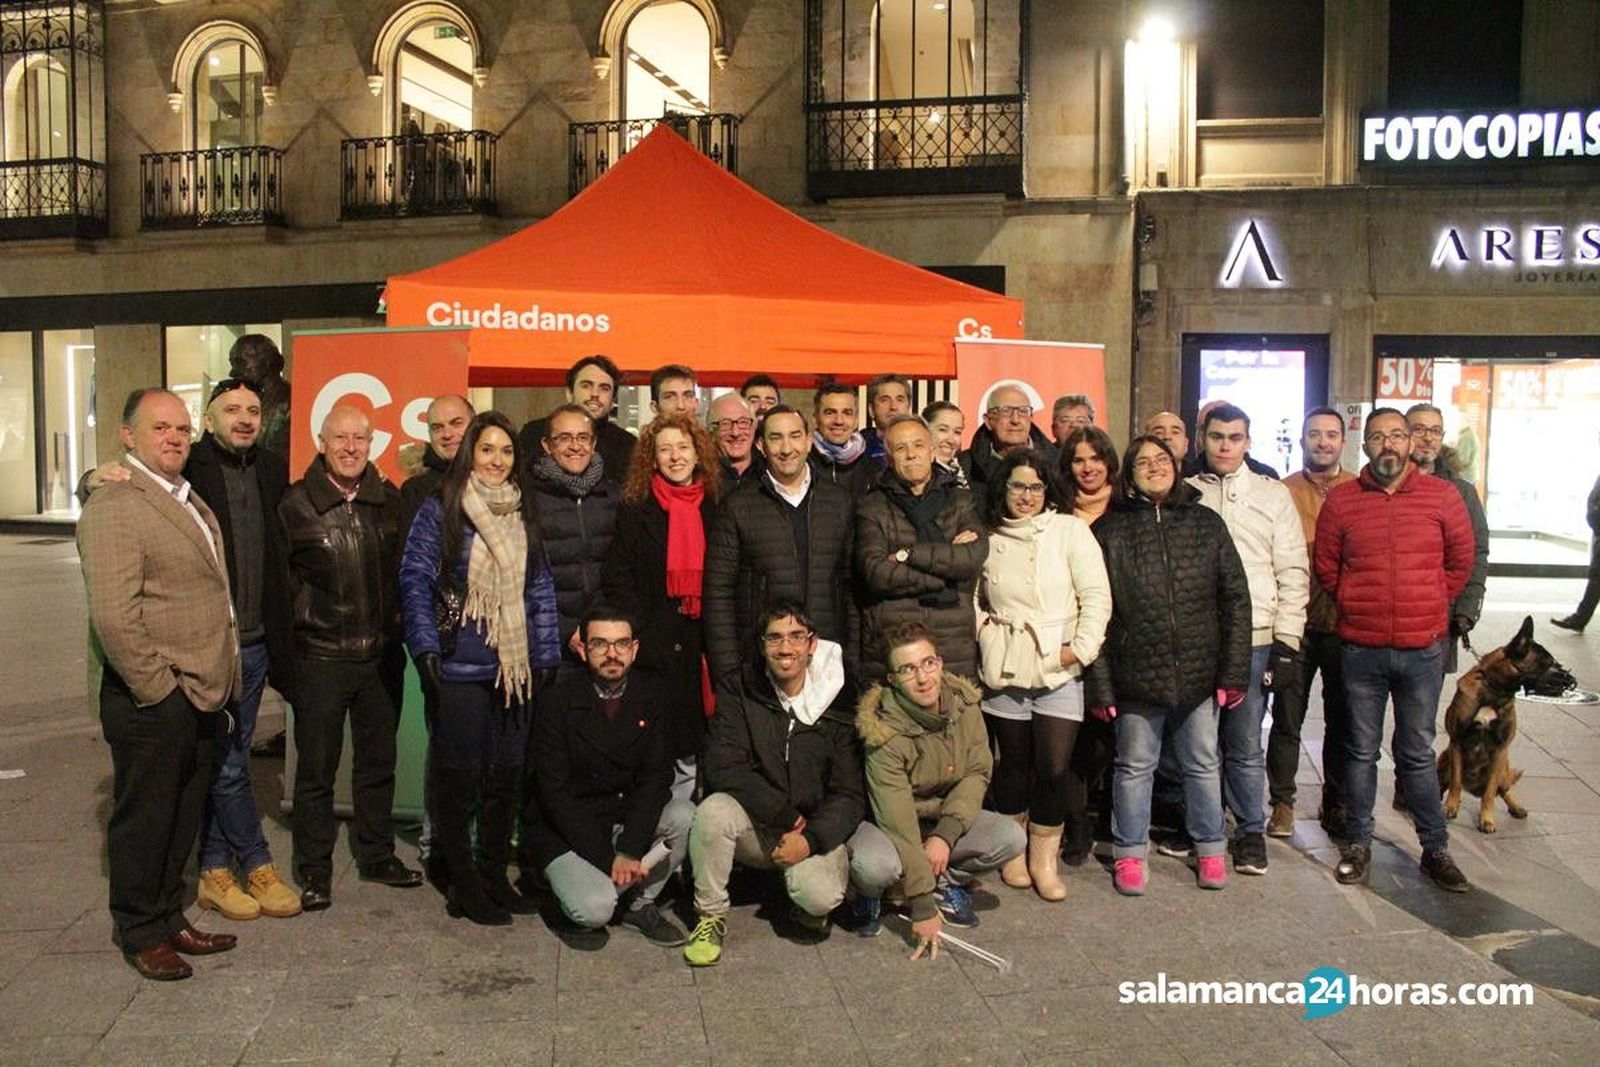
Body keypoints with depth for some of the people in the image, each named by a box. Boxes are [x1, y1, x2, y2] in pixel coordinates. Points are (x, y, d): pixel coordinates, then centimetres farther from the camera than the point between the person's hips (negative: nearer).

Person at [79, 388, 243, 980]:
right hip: (152, 702, -8)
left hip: (199, 694, 9)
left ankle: (170, 919, 33)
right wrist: (158, 690, -18)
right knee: (143, 820, 7)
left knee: (182, 818, 18)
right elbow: (114, 617, -22)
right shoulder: (113, 508, -15)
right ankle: (140, 934, 23)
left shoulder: (189, 499, 15)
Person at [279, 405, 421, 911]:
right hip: (320, 656, -4)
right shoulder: (296, 504, -7)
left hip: (380, 654, 4)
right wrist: (302, 624, -2)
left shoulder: (389, 500, 4)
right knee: (316, 769, 6)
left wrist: (394, 621, 10)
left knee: (378, 761, 15)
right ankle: (314, 870, 20)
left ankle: (377, 856, 30)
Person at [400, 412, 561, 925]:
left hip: (515, 665, 5)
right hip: (460, 666, -5)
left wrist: (546, 652, 9)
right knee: (459, 776, 4)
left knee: (507, 776, 10)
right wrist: (426, 647, -14)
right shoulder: (440, 510, -2)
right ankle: (463, 884, 16)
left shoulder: (523, 515, 12)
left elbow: (541, 588, 13)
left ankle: (494, 875, 24)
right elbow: (415, 580, -6)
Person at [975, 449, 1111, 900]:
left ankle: (1044, 859, 15)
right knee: (1013, 762, 10)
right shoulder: (988, 538, 6)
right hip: (1004, 668, 2)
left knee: (1054, 768, -4)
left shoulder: (1071, 530, -2)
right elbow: (972, 596, 19)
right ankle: (1013, 851, 28)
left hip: (1059, 669, -2)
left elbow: (1097, 596, -4)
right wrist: (982, 629, 4)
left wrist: (1083, 648, -12)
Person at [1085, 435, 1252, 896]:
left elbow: (1235, 598, 3)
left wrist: (1233, 671, -3)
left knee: (1202, 763, 14)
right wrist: (1100, 683, -8)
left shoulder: (1206, 523, 5)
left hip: (1199, 673, 2)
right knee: (1134, 766, 10)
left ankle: (1210, 849, 32)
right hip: (1136, 676, -1)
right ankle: (1129, 853, 25)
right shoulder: (1110, 530, 0)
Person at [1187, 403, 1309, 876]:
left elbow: (1293, 574, 4)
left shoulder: (1273, 496, 6)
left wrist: (1287, 643, -3)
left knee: (1245, 744, 2)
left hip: (1254, 640, -1)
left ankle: (1251, 831, 17)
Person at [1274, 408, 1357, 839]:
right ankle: (1282, 803, 19)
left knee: (1341, 720, 12)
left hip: (1346, 621, 1)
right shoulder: (1282, 491, 2)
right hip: (1297, 621, -1)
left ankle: (1336, 804, 26)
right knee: (1287, 718, 6)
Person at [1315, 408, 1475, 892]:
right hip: (1360, 649, 0)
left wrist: (1428, 607, 9)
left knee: (1417, 754, 10)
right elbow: (1325, 566, 8)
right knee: (1361, 752, 11)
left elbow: (1460, 562, 10)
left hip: (1423, 648, 0)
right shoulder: (1340, 499, -1)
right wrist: (1358, 608, 8)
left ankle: (1435, 849, 24)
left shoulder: (1442, 496, 0)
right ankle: (1358, 844, 23)